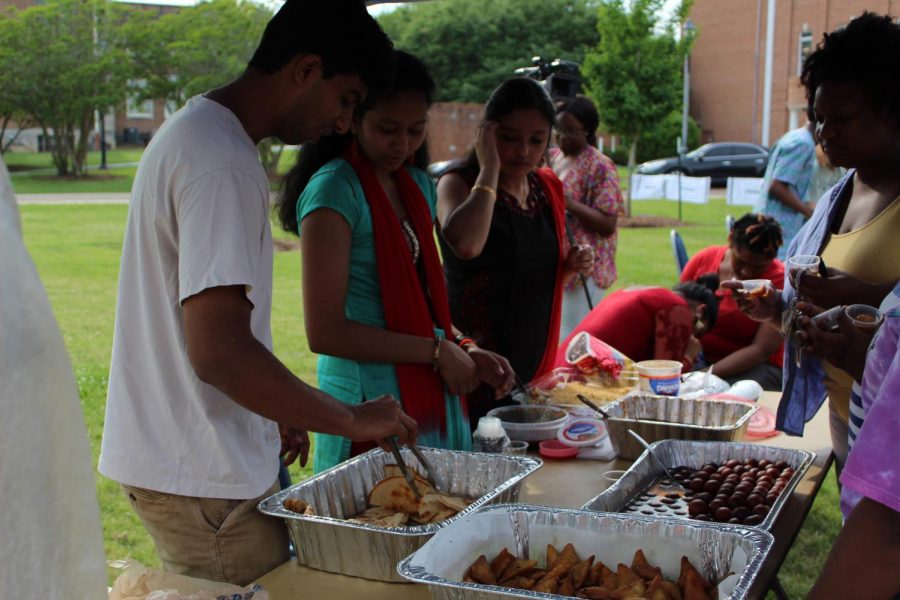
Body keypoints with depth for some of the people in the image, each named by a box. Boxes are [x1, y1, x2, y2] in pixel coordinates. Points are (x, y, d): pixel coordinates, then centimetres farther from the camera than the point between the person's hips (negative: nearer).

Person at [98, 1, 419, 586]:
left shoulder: (193, 129, 12)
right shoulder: (223, 165, -22)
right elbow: (219, 352, -29)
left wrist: (275, 412, 19)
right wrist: (351, 420, -19)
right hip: (202, 477, -10)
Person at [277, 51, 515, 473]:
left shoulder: (418, 186, 12)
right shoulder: (334, 189, -13)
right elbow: (324, 332, -18)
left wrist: (465, 350, 2)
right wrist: (437, 351, -14)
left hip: (431, 397, 8)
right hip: (370, 402, -7)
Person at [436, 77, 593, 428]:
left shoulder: (549, 189, 10)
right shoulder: (458, 184, -9)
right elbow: (465, 244, -33)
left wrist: (570, 267, 2)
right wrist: (489, 170, -20)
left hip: (533, 369, 6)